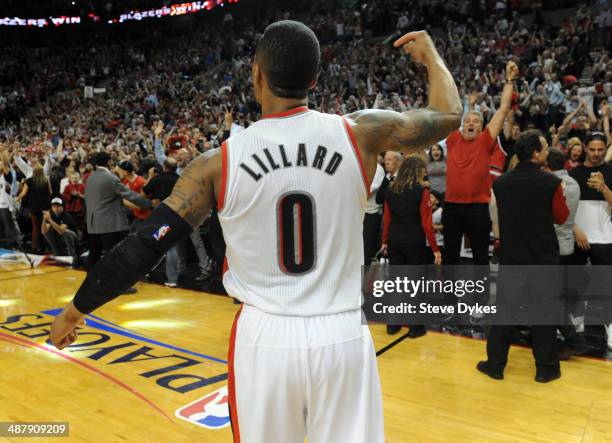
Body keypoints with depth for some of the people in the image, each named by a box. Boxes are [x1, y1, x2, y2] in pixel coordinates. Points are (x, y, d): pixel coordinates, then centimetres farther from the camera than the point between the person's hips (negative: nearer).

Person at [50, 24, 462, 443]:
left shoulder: (218, 163, -9)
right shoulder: (361, 133, -7)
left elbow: (143, 247, -5)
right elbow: (449, 114, 10)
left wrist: (74, 311, 11)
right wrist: (431, 54, 30)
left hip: (264, 338, 0)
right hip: (342, 337, 1)